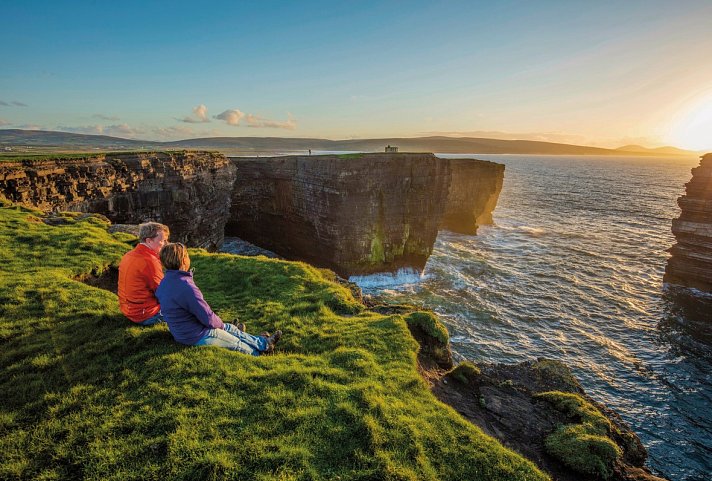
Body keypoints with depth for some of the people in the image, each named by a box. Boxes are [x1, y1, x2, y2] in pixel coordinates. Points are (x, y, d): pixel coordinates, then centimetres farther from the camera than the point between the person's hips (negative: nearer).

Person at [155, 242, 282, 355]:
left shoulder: (164, 283, -1)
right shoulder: (186, 287, -32)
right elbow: (209, 319, -27)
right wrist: (220, 323, -4)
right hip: (198, 337, -10)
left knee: (229, 328, 24)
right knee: (238, 344, 12)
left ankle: (263, 342, 40)